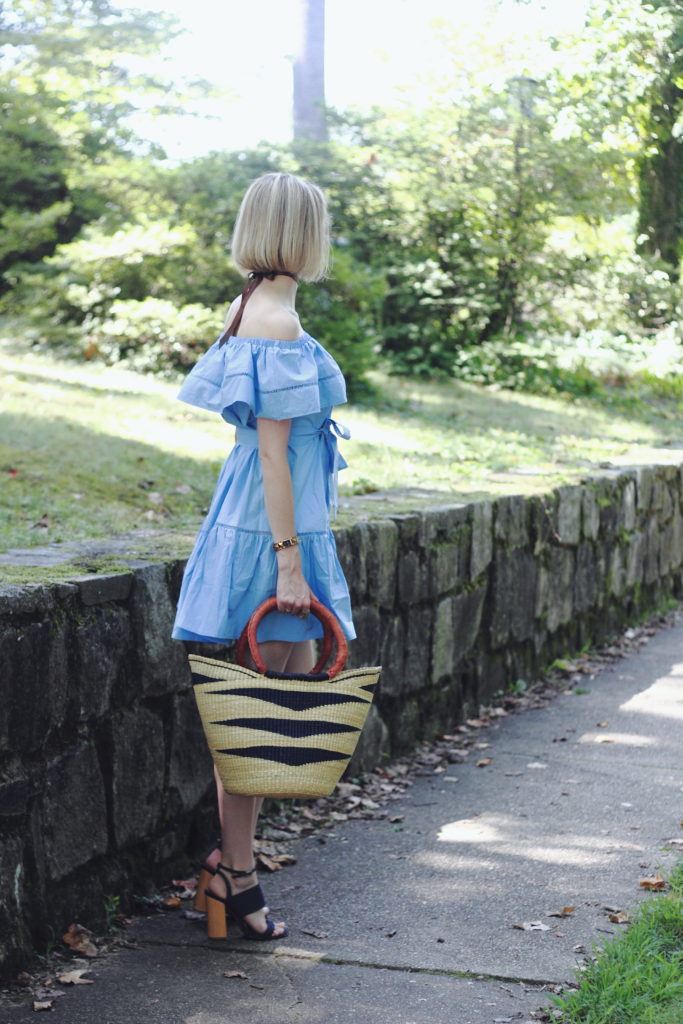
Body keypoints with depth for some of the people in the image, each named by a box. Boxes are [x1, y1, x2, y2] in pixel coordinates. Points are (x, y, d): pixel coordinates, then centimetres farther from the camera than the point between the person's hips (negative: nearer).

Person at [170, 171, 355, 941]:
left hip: (260, 517, 10)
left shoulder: (252, 309, 14)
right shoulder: (278, 320, -17)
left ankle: (233, 853, 21)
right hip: (271, 525, -10)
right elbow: (272, 449, -20)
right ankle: (234, 875, 7)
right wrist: (289, 558, -21)